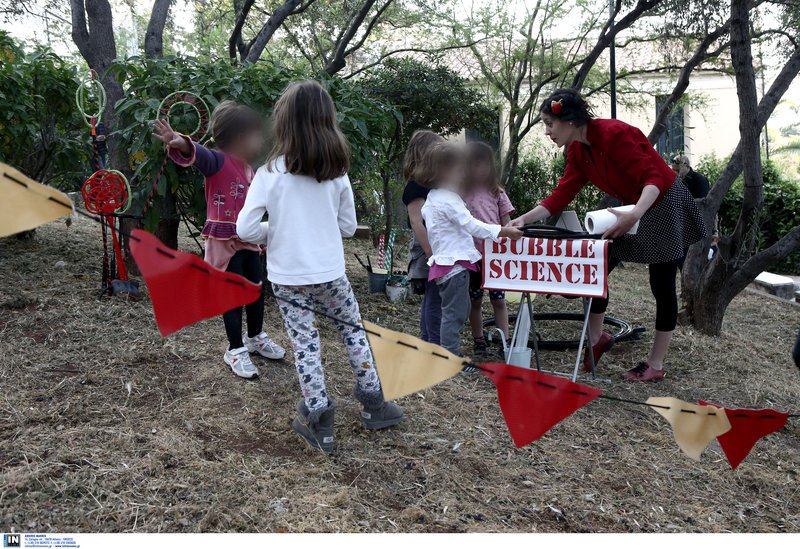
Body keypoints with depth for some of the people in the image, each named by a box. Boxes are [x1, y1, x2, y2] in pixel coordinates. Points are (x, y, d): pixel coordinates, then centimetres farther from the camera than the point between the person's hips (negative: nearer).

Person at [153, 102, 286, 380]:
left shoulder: (248, 169, 11)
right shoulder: (218, 161, -14)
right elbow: (199, 155, -37)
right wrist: (181, 144, -59)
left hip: (248, 241, 8)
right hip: (224, 241, -8)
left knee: (257, 290, 16)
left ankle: (256, 337, 37)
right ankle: (235, 350, 16)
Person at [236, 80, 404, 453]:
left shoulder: (269, 173, -12)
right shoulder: (336, 171, -4)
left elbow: (245, 229, -13)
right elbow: (348, 226, 5)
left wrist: (273, 233, 6)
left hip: (288, 277, -2)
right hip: (330, 272, 2)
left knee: (305, 344, 8)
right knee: (353, 330, 20)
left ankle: (319, 423, 18)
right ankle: (373, 404, 29)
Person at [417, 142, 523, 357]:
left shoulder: (433, 198, 16)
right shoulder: (448, 200, -17)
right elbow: (471, 225, -22)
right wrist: (503, 231, -20)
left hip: (444, 262, 11)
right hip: (454, 264, -11)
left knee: (459, 311, 19)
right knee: (454, 314, -5)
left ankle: (451, 354, 26)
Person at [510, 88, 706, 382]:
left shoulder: (614, 134, -28)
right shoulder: (577, 150, -4)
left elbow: (653, 177, -31)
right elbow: (562, 193, -4)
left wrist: (635, 214, -47)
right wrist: (524, 219, -12)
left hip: (664, 205, -8)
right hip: (630, 210, 8)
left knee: (662, 286, 1)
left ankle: (655, 364, 11)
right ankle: (596, 337, 22)